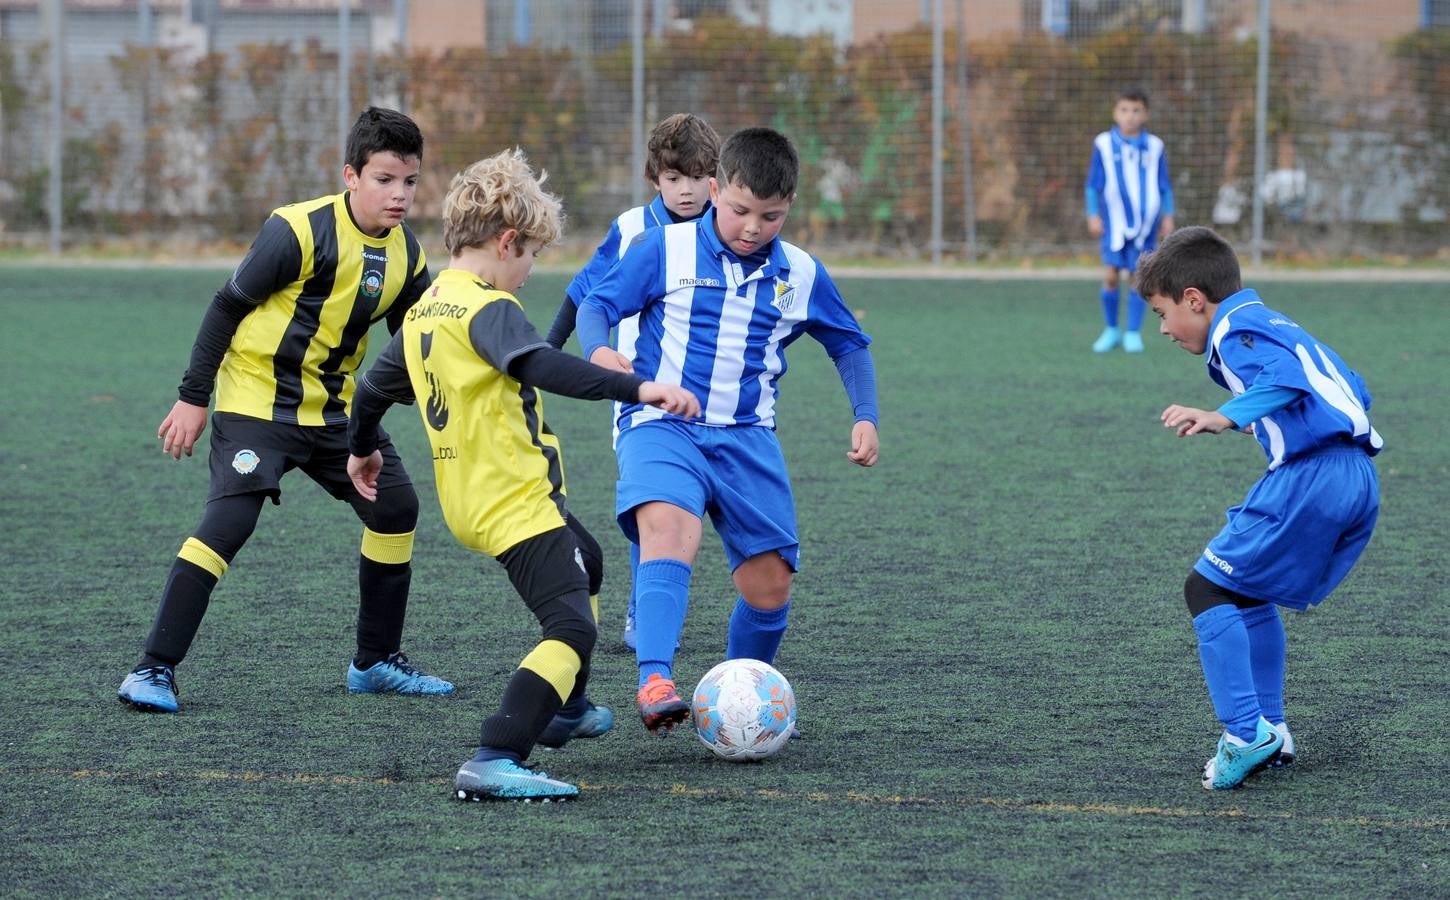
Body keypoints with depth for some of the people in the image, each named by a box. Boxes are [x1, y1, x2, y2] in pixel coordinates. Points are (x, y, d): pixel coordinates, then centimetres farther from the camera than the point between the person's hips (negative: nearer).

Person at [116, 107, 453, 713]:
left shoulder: (405, 252, 0)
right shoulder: (300, 231, -20)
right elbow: (228, 305, -13)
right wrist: (193, 397, -12)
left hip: (334, 407, 7)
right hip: (257, 399, -7)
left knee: (395, 508, 5)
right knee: (227, 522, -20)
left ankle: (376, 662, 21)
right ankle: (154, 669, -16)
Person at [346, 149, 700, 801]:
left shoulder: (425, 310, 11)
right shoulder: (488, 308, -18)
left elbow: (374, 387, 24)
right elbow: (540, 366, -36)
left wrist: (363, 450, 43)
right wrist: (635, 388, -42)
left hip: (466, 500, 10)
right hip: (517, 502, -10)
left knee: (585, 563, 34)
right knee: (572, 627, -16)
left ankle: (563, 709, 47)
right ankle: (494, 760, -30)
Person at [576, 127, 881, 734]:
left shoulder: (800, 275, 7)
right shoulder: (666, 251, -3)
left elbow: (849, 345, 20)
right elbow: (596, 304, -2)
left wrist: (865, 417, 6)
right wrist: (599, 350, -24)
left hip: (747, 438, 4)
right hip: (661, 425, -4)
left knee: (770, 585, 0)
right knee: (668, 528, -33)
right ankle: (655, 682, -44)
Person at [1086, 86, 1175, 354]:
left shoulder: (1154, 147, 3)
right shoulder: (1104, 144, -1)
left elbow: (1165, 186, 11)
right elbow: (1093, 184, 5)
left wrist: (1168, 216, 9)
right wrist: (1093, 215, 1)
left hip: (1145, 223, 1)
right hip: (1114, 222, -1)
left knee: (1137, 278, 2)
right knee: (1111, 275, -4)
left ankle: (1133, 333, 10)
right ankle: (1111, 330, 12)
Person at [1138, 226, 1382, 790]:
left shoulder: (1235, 329, -2)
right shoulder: (1273, 324, 27)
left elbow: (1286, 377, -22)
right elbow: (1352, 390, 28)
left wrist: (1225, 417, -30)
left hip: (1311, 473, -10)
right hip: (1359, 479, 10)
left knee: (1209, 588, -3)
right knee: (1248, 592, 23)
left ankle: (1246, 732, -12)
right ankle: (1271, 733, 21)